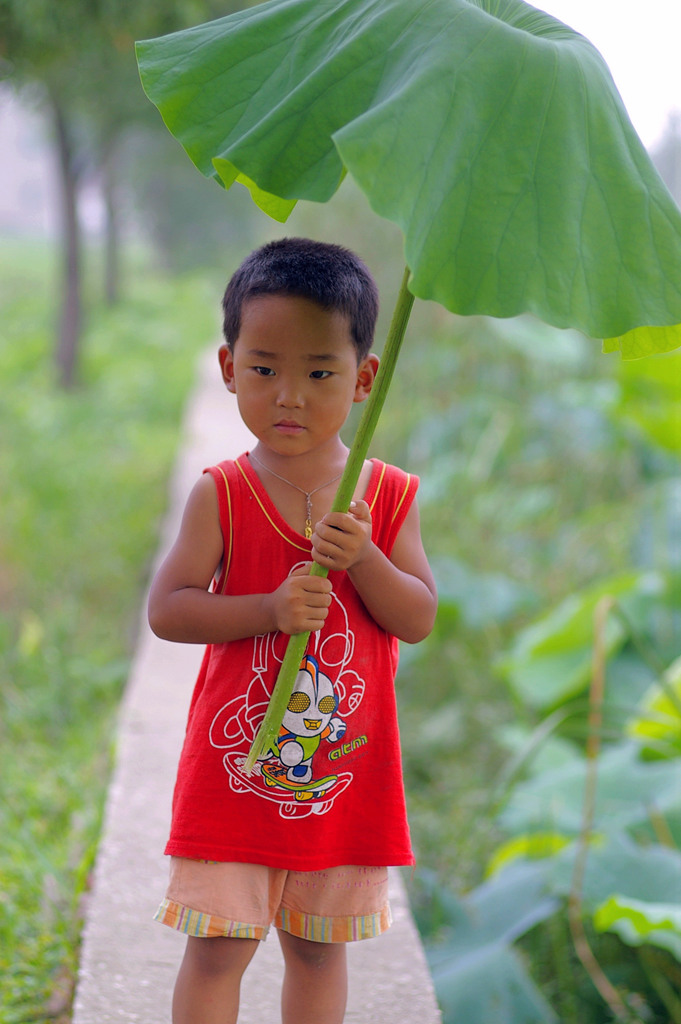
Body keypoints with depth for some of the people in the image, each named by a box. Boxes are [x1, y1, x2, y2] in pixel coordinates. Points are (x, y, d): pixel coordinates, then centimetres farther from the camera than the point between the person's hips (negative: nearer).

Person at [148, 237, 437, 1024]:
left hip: (346, 773, 2)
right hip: (235, 769, -2)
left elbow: (420, 620, -4)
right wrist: (271, 609, -24)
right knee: (216, 948, 1)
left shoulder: (390, 496, 0)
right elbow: (165, 610, -12)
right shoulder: (222, 495, -6)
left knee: (318, 946, 15)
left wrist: (361, 559, -21)